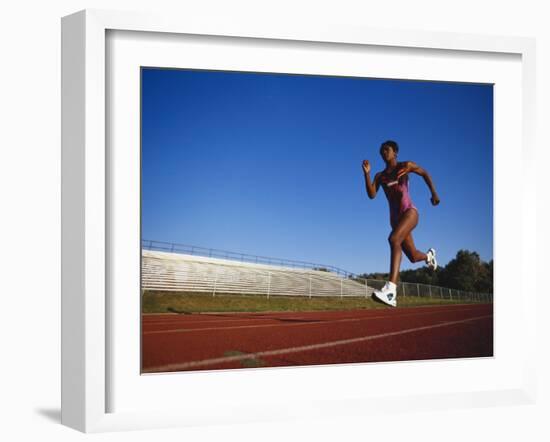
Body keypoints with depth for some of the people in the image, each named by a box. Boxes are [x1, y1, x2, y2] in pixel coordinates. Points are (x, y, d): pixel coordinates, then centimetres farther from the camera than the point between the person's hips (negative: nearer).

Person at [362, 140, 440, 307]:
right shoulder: (380, 176, 12)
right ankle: (429, 255, 53)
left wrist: (434, 193, 10)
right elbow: (371, 194, -2)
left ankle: (391, 289, -46)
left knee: (394, 239, -33)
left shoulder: (405, 166, 3)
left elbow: (425, 173, 16)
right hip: (395, 217, 6)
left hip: (409, 211, -6)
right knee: (413, 257, 12)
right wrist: (366, 173, -11)